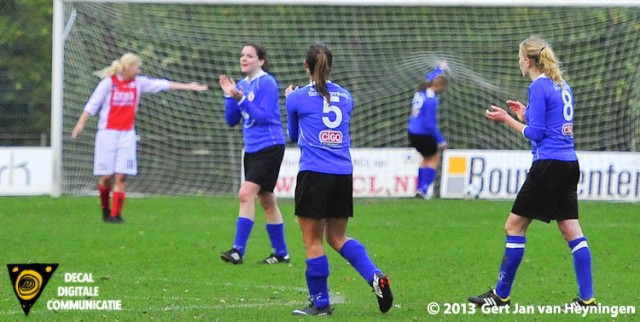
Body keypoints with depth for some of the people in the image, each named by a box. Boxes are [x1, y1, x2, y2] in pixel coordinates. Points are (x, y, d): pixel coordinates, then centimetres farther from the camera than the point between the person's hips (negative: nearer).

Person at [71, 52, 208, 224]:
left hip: (127, 134, 3)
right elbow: (92, 104, -2)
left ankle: (115, 214, -4)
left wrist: (187, 86, 8)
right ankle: (105, 208, 17)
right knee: (106, 176, -5)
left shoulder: (138, 83, 8)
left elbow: (162, 85, 9)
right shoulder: (108, 82, -4)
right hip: (108, 133, -3)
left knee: (121, 176, -6)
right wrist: (81, 123, -8)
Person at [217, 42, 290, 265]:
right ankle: (281, 253, 20)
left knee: (246, 194, -18)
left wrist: (241, 99, -24)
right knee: (266, 201, 12)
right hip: (252, 148, 9)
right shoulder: (242, 85, 12)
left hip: (269, 147, -9)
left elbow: (264, 115, -19)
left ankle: (238, 251, -20)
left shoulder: (267, 83, -11)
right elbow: (231, 121, 12)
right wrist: (229, 96, -1)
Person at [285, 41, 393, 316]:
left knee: (312, 240, 3)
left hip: (314, 174, -5)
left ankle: (320, 302, 6)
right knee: (337, 236, 16)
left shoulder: (297, 98, 0)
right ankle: (375, 276, -3)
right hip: (344, 175, 5)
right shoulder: (345, 97, 12)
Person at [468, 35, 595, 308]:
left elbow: (536, 134, -12)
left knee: (515, 226, 0)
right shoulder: (562, 86, 15)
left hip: (548, 166, -9)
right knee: (571, 231, 6)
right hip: (569, 164, 9)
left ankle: (501, 295, 5)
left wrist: (507, 120, -3)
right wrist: (526, 115, 22)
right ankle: (586, 298, 1)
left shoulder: (539, 87, -10)